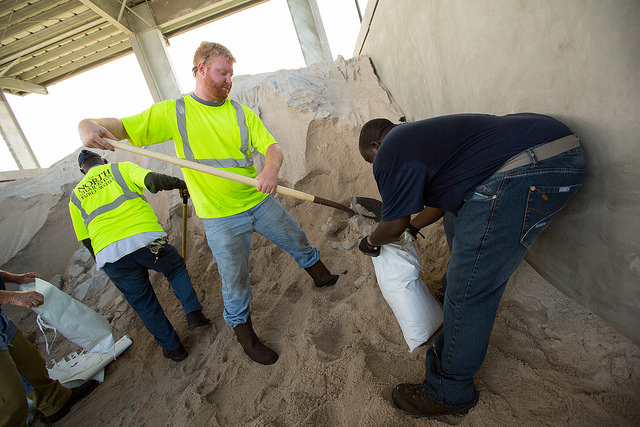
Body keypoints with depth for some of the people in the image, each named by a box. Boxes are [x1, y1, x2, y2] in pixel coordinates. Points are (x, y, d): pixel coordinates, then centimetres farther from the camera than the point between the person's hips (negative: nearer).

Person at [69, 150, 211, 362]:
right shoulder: (122, 168, 16)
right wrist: (181, 183, 6)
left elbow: (86, 240, 22)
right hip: (146, 239, -2)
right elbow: (152, 180, -6)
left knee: (143, 303, 16)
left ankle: (172, 347, 25)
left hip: (108, 253, 2)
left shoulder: (76, 196, 25)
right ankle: (193, 313, 15)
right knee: (177, 269, 26)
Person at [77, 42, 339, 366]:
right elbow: (120, 127, -5)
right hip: (221, 218, -3)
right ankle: (243, 332, 33)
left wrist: (271, 168, -28)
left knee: (298, 241, 20)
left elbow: (272, 147, -4)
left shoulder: (241, 113, 4)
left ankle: (321, 275, 50)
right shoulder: (173, 112, -3)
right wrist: (90, 125, -29)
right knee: (235, 281, 7)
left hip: (260, 202, 4)